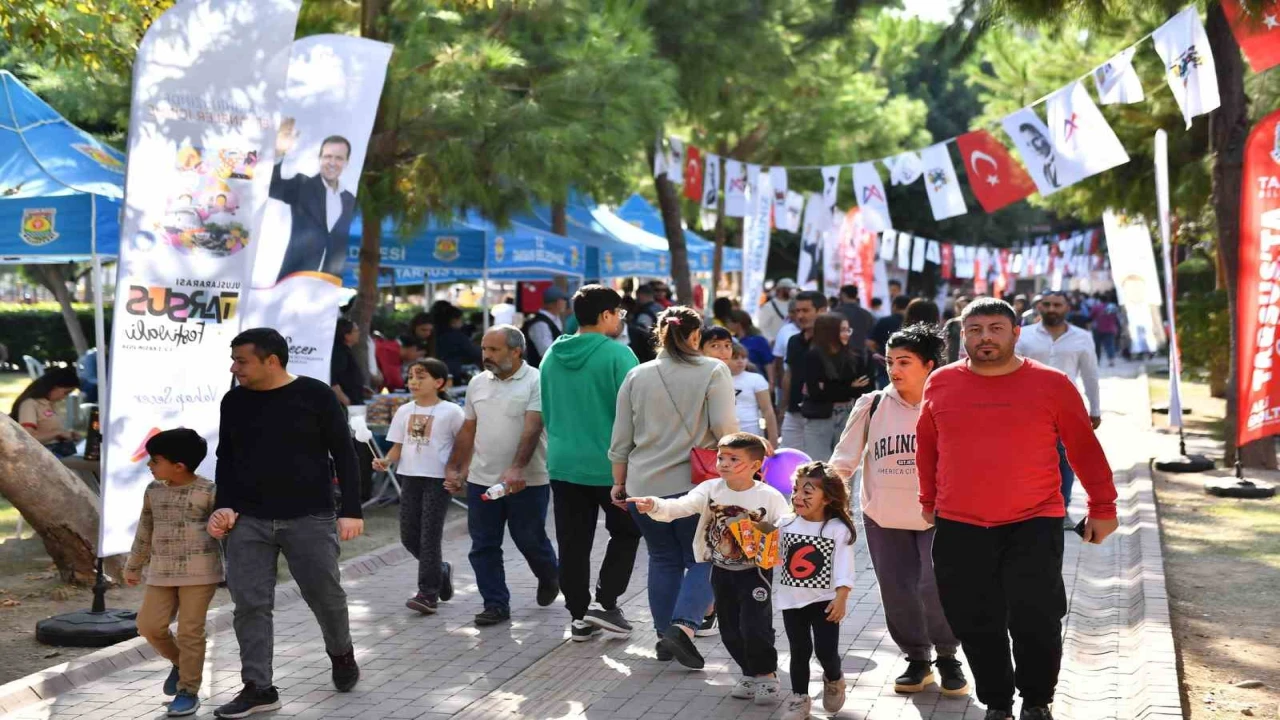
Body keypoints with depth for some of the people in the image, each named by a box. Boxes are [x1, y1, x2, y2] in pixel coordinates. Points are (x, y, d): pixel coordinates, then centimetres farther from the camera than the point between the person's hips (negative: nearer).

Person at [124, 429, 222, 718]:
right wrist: (133, 566, 25)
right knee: (149, 625, 0)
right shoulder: (153, 491, 8)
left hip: (199, 572, -5)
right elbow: (145, 531, 19)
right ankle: (180, 663, 26)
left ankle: (188, 691, 9)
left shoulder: (208, 492, -8)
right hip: (161, 572, 5)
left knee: (190, 631, -3)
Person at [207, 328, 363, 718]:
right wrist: (224, 506, 2)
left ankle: (341, 653, 33)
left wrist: (351, 510, -8)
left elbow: (344, 453, -2)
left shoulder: (315, 395, -5)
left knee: (325, 595, 4)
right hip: (248, 521, 3)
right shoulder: (234, 402, 6)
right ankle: (258, 688, 3)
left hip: (310, 518, -3)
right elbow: (226, 459, 16)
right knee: (250, 604, -3)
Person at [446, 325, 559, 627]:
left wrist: (517, 469, -30)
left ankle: (549, 577, 36)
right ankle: (495, 604, 12)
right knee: (483, 546, 4)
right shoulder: (478, 383, 10)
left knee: (530, 539, 7)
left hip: (526, 481, -5)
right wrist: (453, 468, 13)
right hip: (482, 480, 5)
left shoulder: (535, 382, -10)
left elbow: (532, 429, -20)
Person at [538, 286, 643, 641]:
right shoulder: (617, 354, -14)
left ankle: (579, 616, 15)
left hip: (563, 464, 5)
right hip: (611, 464, -5)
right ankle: (606, 603, 4)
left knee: (573, 543, 10)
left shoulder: (552, 357, 6)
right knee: (626, 532, 14)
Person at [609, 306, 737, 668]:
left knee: (663, 559, 15)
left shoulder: (637, 376, 6)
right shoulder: (713, 371, -4)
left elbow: (621, 440, 9)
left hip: (644, 486, 3)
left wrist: (619, 482, 18)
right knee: (702, 560, 5)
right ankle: (684, 625, -14)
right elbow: (725, 427, -12)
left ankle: (665, 636, 17)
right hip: (695, 484, -3)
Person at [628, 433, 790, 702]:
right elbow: (681, 506, -20)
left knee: (754, 626, -10)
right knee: (730, 629, 12)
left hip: (755, 572, -4)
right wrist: (654, 506, -40)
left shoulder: (770, 497, -14)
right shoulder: (710, 489, -7)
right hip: (721, 572, 4)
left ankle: (767, 675, 11)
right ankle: (751, 673, 30)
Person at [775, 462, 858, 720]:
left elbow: (844, 568, -14)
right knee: (799, 651, 9)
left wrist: (841, 599, -20)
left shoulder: (838, 529, -11)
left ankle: (834, 680, 31)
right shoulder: (787, 525, 1)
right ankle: (799, 697, 21)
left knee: (826, 650, -1)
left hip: (824, 601, -3)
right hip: (793, 601, 3)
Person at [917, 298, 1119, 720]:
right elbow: (927, 448, 15)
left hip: (1033, 526, -2)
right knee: (976, 625, 7)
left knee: (1036, 621, -3)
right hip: (959, 529, 2)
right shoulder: (941, 384, 4)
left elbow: (1084, 448, 2)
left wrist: (1102, 508, 4)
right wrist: (928, 501, 19)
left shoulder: (1051, 385, -3)